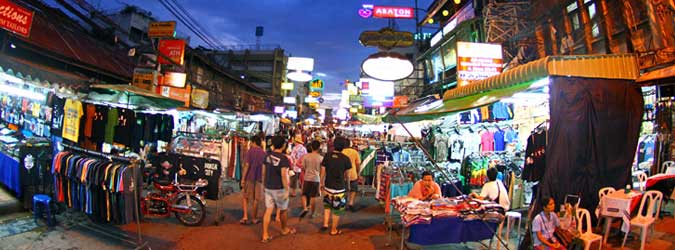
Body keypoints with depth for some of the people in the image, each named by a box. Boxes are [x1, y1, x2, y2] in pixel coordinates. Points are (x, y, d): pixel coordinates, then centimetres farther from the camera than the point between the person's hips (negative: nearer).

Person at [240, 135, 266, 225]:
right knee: (255, 199, 11)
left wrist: (243, 178, -9)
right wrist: (264, 179, 16)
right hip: (259, 178, 3)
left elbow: (247, 165, -12)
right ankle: (254, 218, 19)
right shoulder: (264, 153, 3)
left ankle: (245, 216, 0)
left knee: (245, 197, 11)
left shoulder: (251, 151, -7)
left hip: (249, 178, -2)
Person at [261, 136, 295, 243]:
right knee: (283, 210, 16)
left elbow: (263, 172, 8)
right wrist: (287, 190, -15)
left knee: (268, 210, 7)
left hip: (268, 188, 5)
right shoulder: (283, 158, -17)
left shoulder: (268, 156, 2)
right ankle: (284, 229, 35)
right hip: (279, 189, -5)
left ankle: (265, 235, 5)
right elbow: (284, 176, -21)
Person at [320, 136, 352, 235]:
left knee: (327, 205, 26)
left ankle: (325, 224, 18)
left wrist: (322, 183, 13)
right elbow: (347, 174, -2)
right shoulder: (345, 159, -12)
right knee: (337, 209, 11)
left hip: (328, 187, 3)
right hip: (339, 188, -3)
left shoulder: (327, 156, -5)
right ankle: (334, 230, 21)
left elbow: (323, 172, 0)